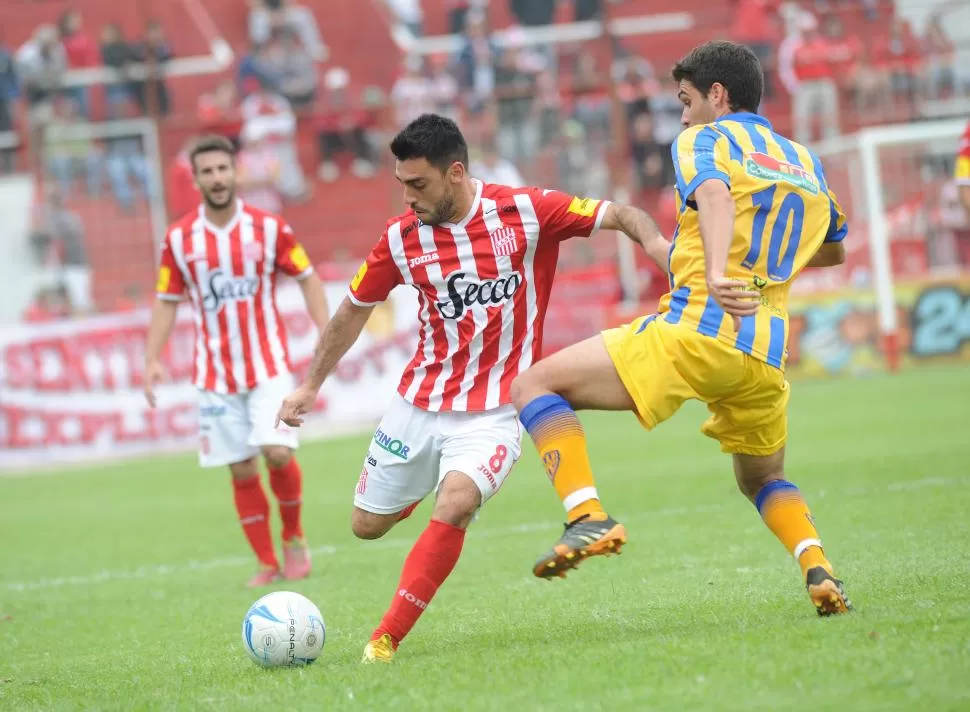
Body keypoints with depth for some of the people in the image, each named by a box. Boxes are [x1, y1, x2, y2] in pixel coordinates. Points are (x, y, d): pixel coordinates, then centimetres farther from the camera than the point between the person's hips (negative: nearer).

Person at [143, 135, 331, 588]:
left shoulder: (269, 228, -2)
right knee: (241, 471, 2)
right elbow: (166, 302, 9)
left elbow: (307, 278, 5)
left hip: (268, 365, -2)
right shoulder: (179, 239, 1)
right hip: (216, 375, 2)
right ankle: (267, 564, 12)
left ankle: (294, 536, 9)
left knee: (278, 453, -16)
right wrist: (153, 359, 0)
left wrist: (326, 333, -6)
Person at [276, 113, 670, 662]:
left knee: (454, 506, -29)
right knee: (367, 526, 11)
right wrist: (310, 387, 15)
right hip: (419, 404, 4)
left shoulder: (526, 211, -12)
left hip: (496, 408, -4)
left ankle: (386, 641, -20)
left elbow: (620, 215, -9)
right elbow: (354, 311, 11)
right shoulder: (401, 237, -4)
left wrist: (660, 246, -31)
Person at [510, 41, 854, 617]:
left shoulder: (706, 139, 5)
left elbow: (715, 195, -19)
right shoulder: (807, 163, 24)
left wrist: (716, 272, -36)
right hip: (765, 357, 7)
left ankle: (589, 518, -21)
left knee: (536, 385, -2)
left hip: (694, 332, -7)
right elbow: (833, 250, 40)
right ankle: (820, 569, 2)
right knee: (765, 480, 30)